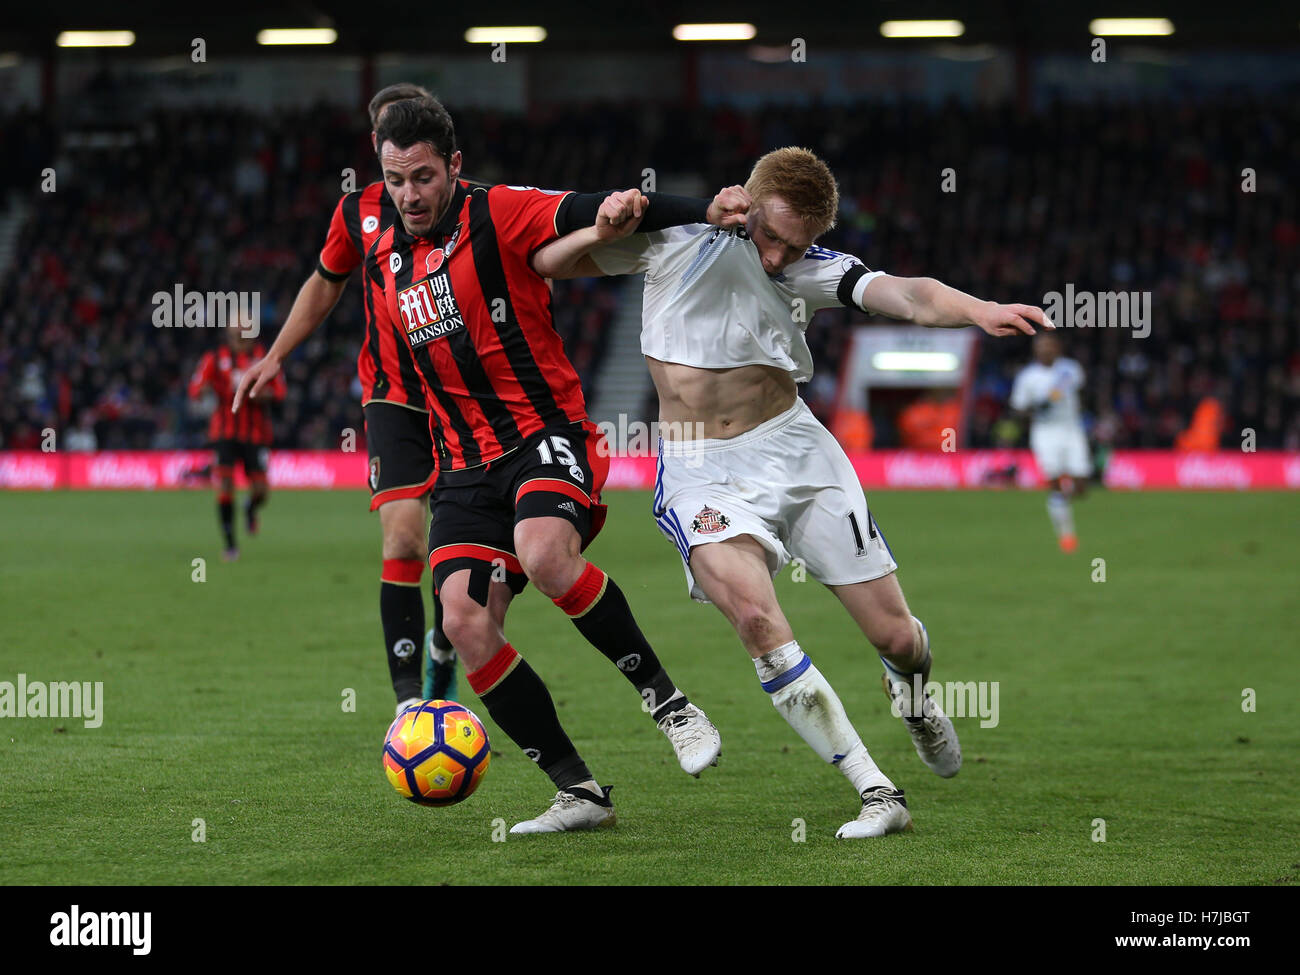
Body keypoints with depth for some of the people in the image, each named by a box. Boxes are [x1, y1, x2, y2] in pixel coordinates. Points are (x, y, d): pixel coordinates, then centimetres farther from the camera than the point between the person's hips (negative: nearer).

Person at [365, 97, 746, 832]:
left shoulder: (500, 214, -7)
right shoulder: (385, 262, 12)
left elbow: (592, 216, -22)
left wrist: (705, 213, -38)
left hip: (547, 433, -6)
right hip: (468, 465, 6)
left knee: (544, 554, -35)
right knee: (465, 621, -13)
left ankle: (668, 703, -16)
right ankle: (579, 791, -4)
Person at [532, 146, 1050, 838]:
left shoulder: (811, 269, 1)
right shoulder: (672, 235, -4)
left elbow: (907, 296, -16)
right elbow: (544, 264, 3)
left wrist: (979, 311, -36)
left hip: (793, 450, 2)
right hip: (698, 471, -2)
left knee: (895, 635, 0)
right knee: (754, 613, -30)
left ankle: (912, 699, 43)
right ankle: (877, 794, -23)